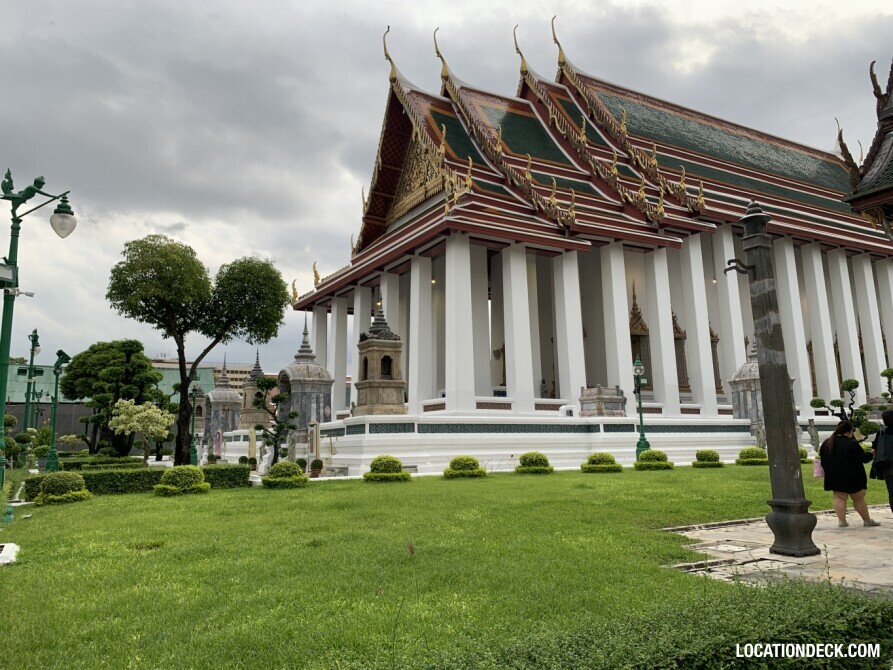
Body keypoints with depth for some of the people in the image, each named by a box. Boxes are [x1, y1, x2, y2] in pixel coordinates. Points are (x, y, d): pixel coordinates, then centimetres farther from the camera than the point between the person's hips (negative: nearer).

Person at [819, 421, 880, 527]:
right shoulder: (852, 444, -17)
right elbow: (863, 457, -11)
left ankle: (841, 520, 1)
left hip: (834, 478, 5)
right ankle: (867, 520, 20)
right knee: (859, 499, 7)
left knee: (839, 498, 7)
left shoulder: (826, 443, 5)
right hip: (851, 478, -5)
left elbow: (823, 460, 10)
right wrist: (871, 454, 10)